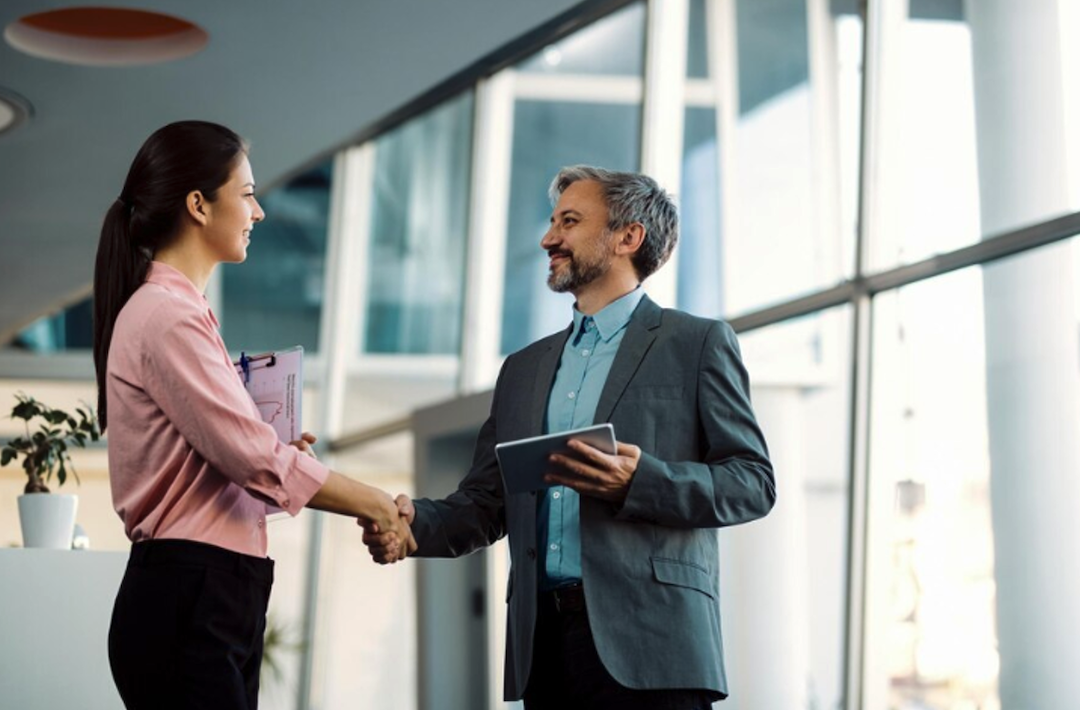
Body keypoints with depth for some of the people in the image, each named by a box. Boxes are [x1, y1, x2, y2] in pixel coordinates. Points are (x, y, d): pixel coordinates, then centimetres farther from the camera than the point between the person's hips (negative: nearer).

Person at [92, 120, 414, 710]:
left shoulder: (177, 309, 17)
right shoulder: (167, 318, -13)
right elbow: (256, 459, -17)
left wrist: (280, 457, 3)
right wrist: (375, 505, -9)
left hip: (212, 600, 9)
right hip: (188, 605, -9)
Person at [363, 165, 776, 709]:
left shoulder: (698, 344, 5)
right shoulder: (524, 369, 21)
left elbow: (753, 481, -2)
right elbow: (484, 506, 17)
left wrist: (638, 481, -17)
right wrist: (413, 521, -4)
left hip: (645, 643, -5)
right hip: (545, 643, 5)